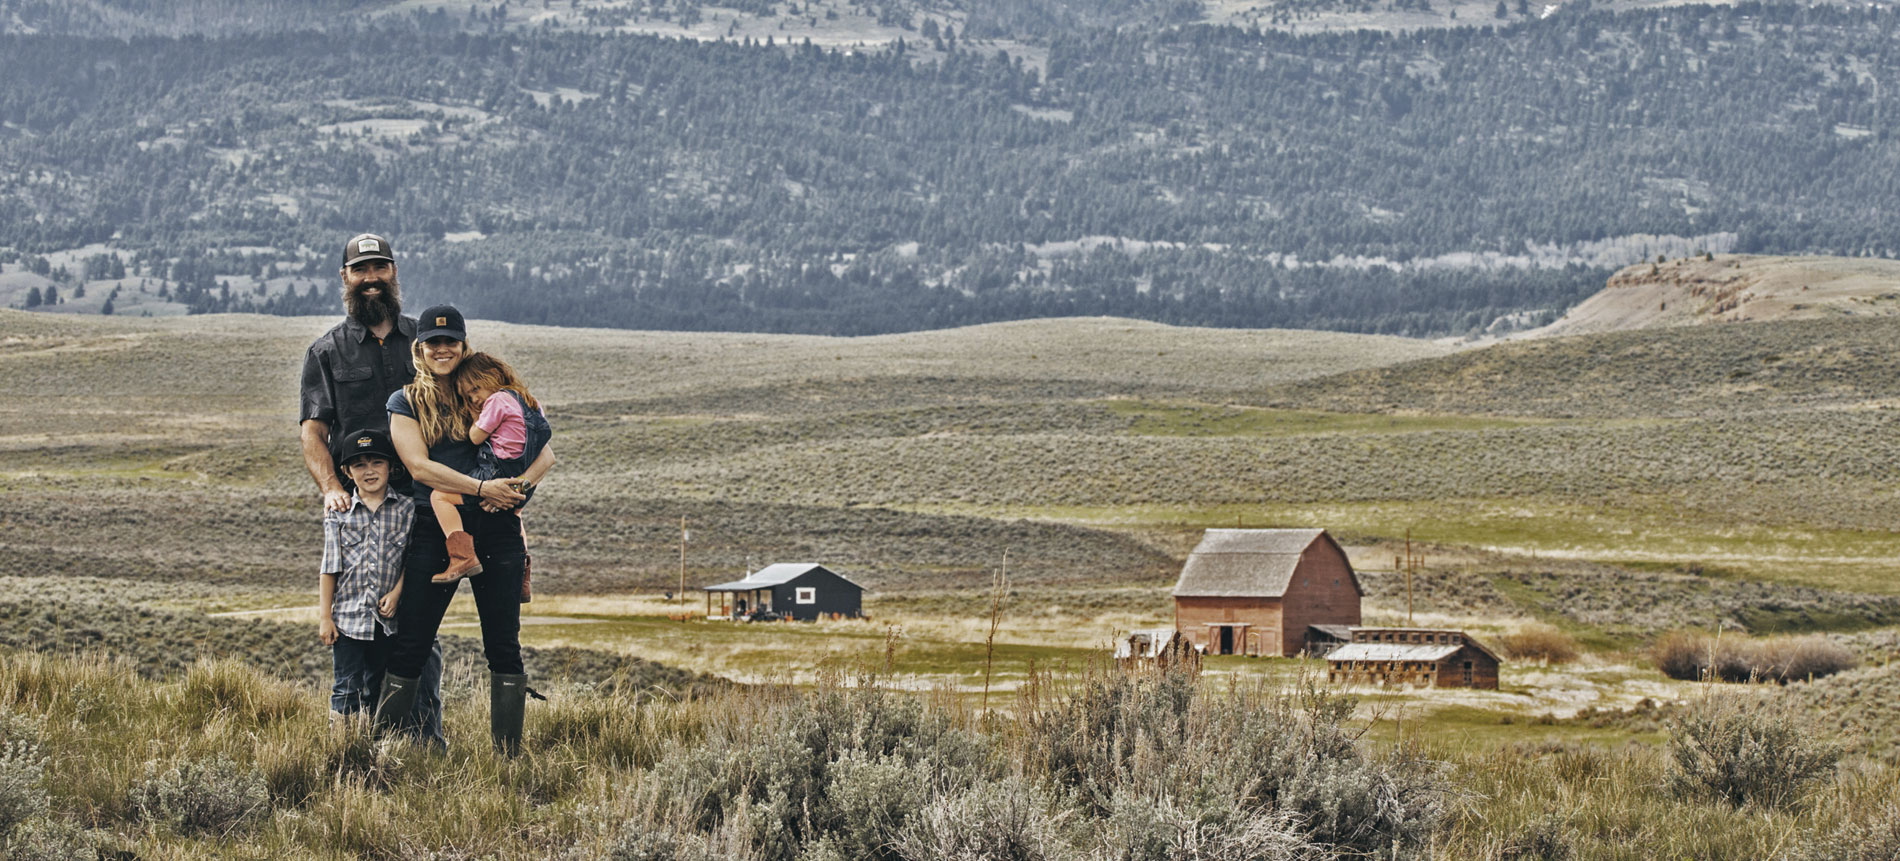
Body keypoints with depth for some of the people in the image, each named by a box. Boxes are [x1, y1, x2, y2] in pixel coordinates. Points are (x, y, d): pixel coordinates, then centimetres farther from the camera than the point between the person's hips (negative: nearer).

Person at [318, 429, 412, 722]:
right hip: (347, 616, -1)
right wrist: (324, 617, -1)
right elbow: (329, 568, 1)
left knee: (375, 688, 10)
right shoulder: (338, 513, 1)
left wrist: (397, 592, -10)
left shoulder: (405, 509, 2)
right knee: (346, 687, -2)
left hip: (386, 619, 1)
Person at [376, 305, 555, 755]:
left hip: (496, 529, 1)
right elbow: (418, 465, -7)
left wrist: (516, 486, -11)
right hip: (434, 529, -1)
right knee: (410, 646, -3)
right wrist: (481, 488, -17)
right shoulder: (405, 403, 8)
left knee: (503, 646, 1)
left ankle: (509, 755, 4)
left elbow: (544, 452, 8)